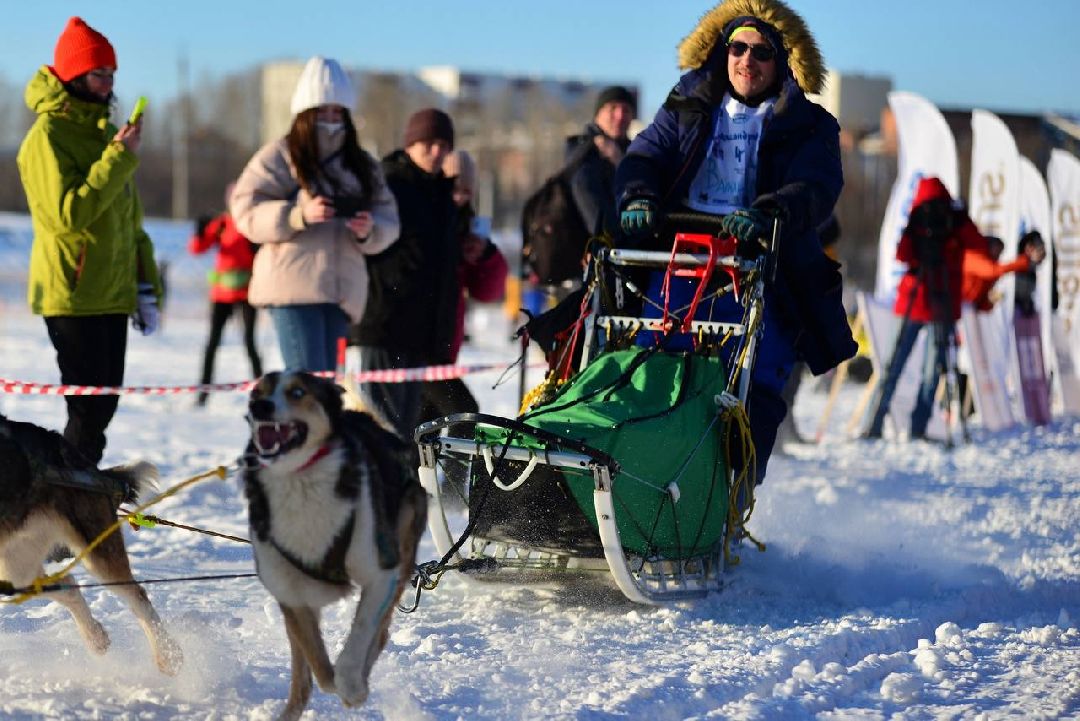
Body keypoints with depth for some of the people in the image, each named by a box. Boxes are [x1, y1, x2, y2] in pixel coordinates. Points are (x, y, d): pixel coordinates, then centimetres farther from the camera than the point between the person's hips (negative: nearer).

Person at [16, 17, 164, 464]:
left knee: (103, 405, 9)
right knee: (89, 409, -9)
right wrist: (119, 158, -20)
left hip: (111, 293, 8)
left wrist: (145, 283, 16)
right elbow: (68, 213, -21)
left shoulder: (103, 131, 16)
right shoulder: (48, 135, -10)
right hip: (73, 295, -8)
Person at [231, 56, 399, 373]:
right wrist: (299, 215, -18)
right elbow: (246, 211, -4)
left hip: (343, 289, 5)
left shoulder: (363, 166, 19)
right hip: (293, 284, -5)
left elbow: (388, 220, 14)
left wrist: (369, 231, -10)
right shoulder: (279, 156, 4)